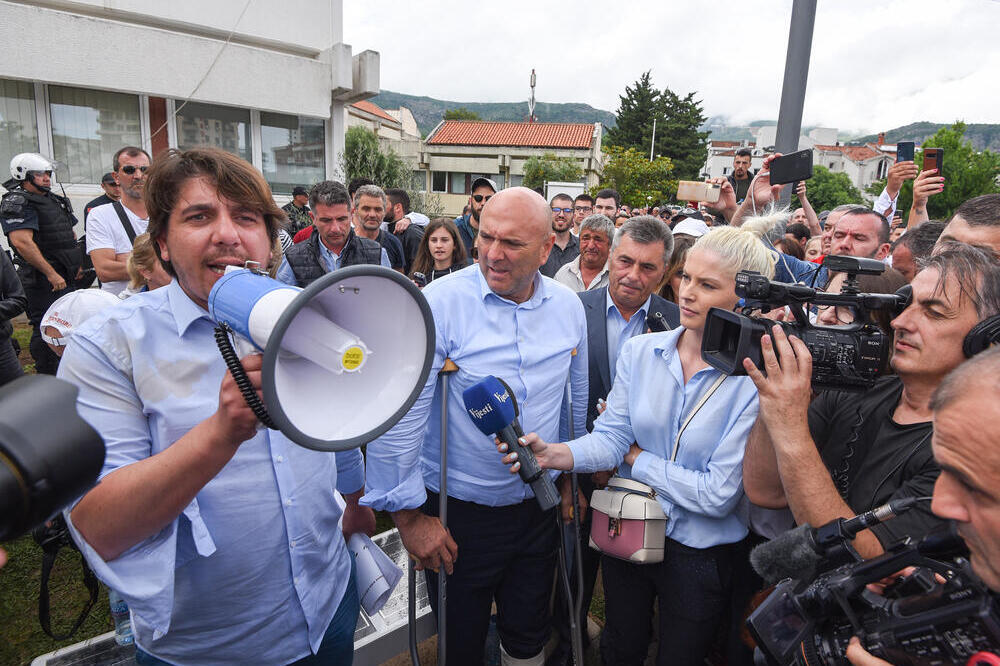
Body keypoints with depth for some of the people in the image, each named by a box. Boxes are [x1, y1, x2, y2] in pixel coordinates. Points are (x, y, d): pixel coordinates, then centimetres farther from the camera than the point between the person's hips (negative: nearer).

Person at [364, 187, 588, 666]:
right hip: (457, 514, -3)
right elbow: (397, 416, -18)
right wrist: (408, 515, -13)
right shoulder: (439, 303, -19)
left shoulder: (569, 307, -3)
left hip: (540, 507, 4)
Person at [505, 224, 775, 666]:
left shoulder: (754, 380, -20)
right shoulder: (639, 351, -8)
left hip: (698, 555, -2)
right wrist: (556, 454, -29)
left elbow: (718, 493, -21)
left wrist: (638, 459, -14)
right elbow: (611, 436, -10)